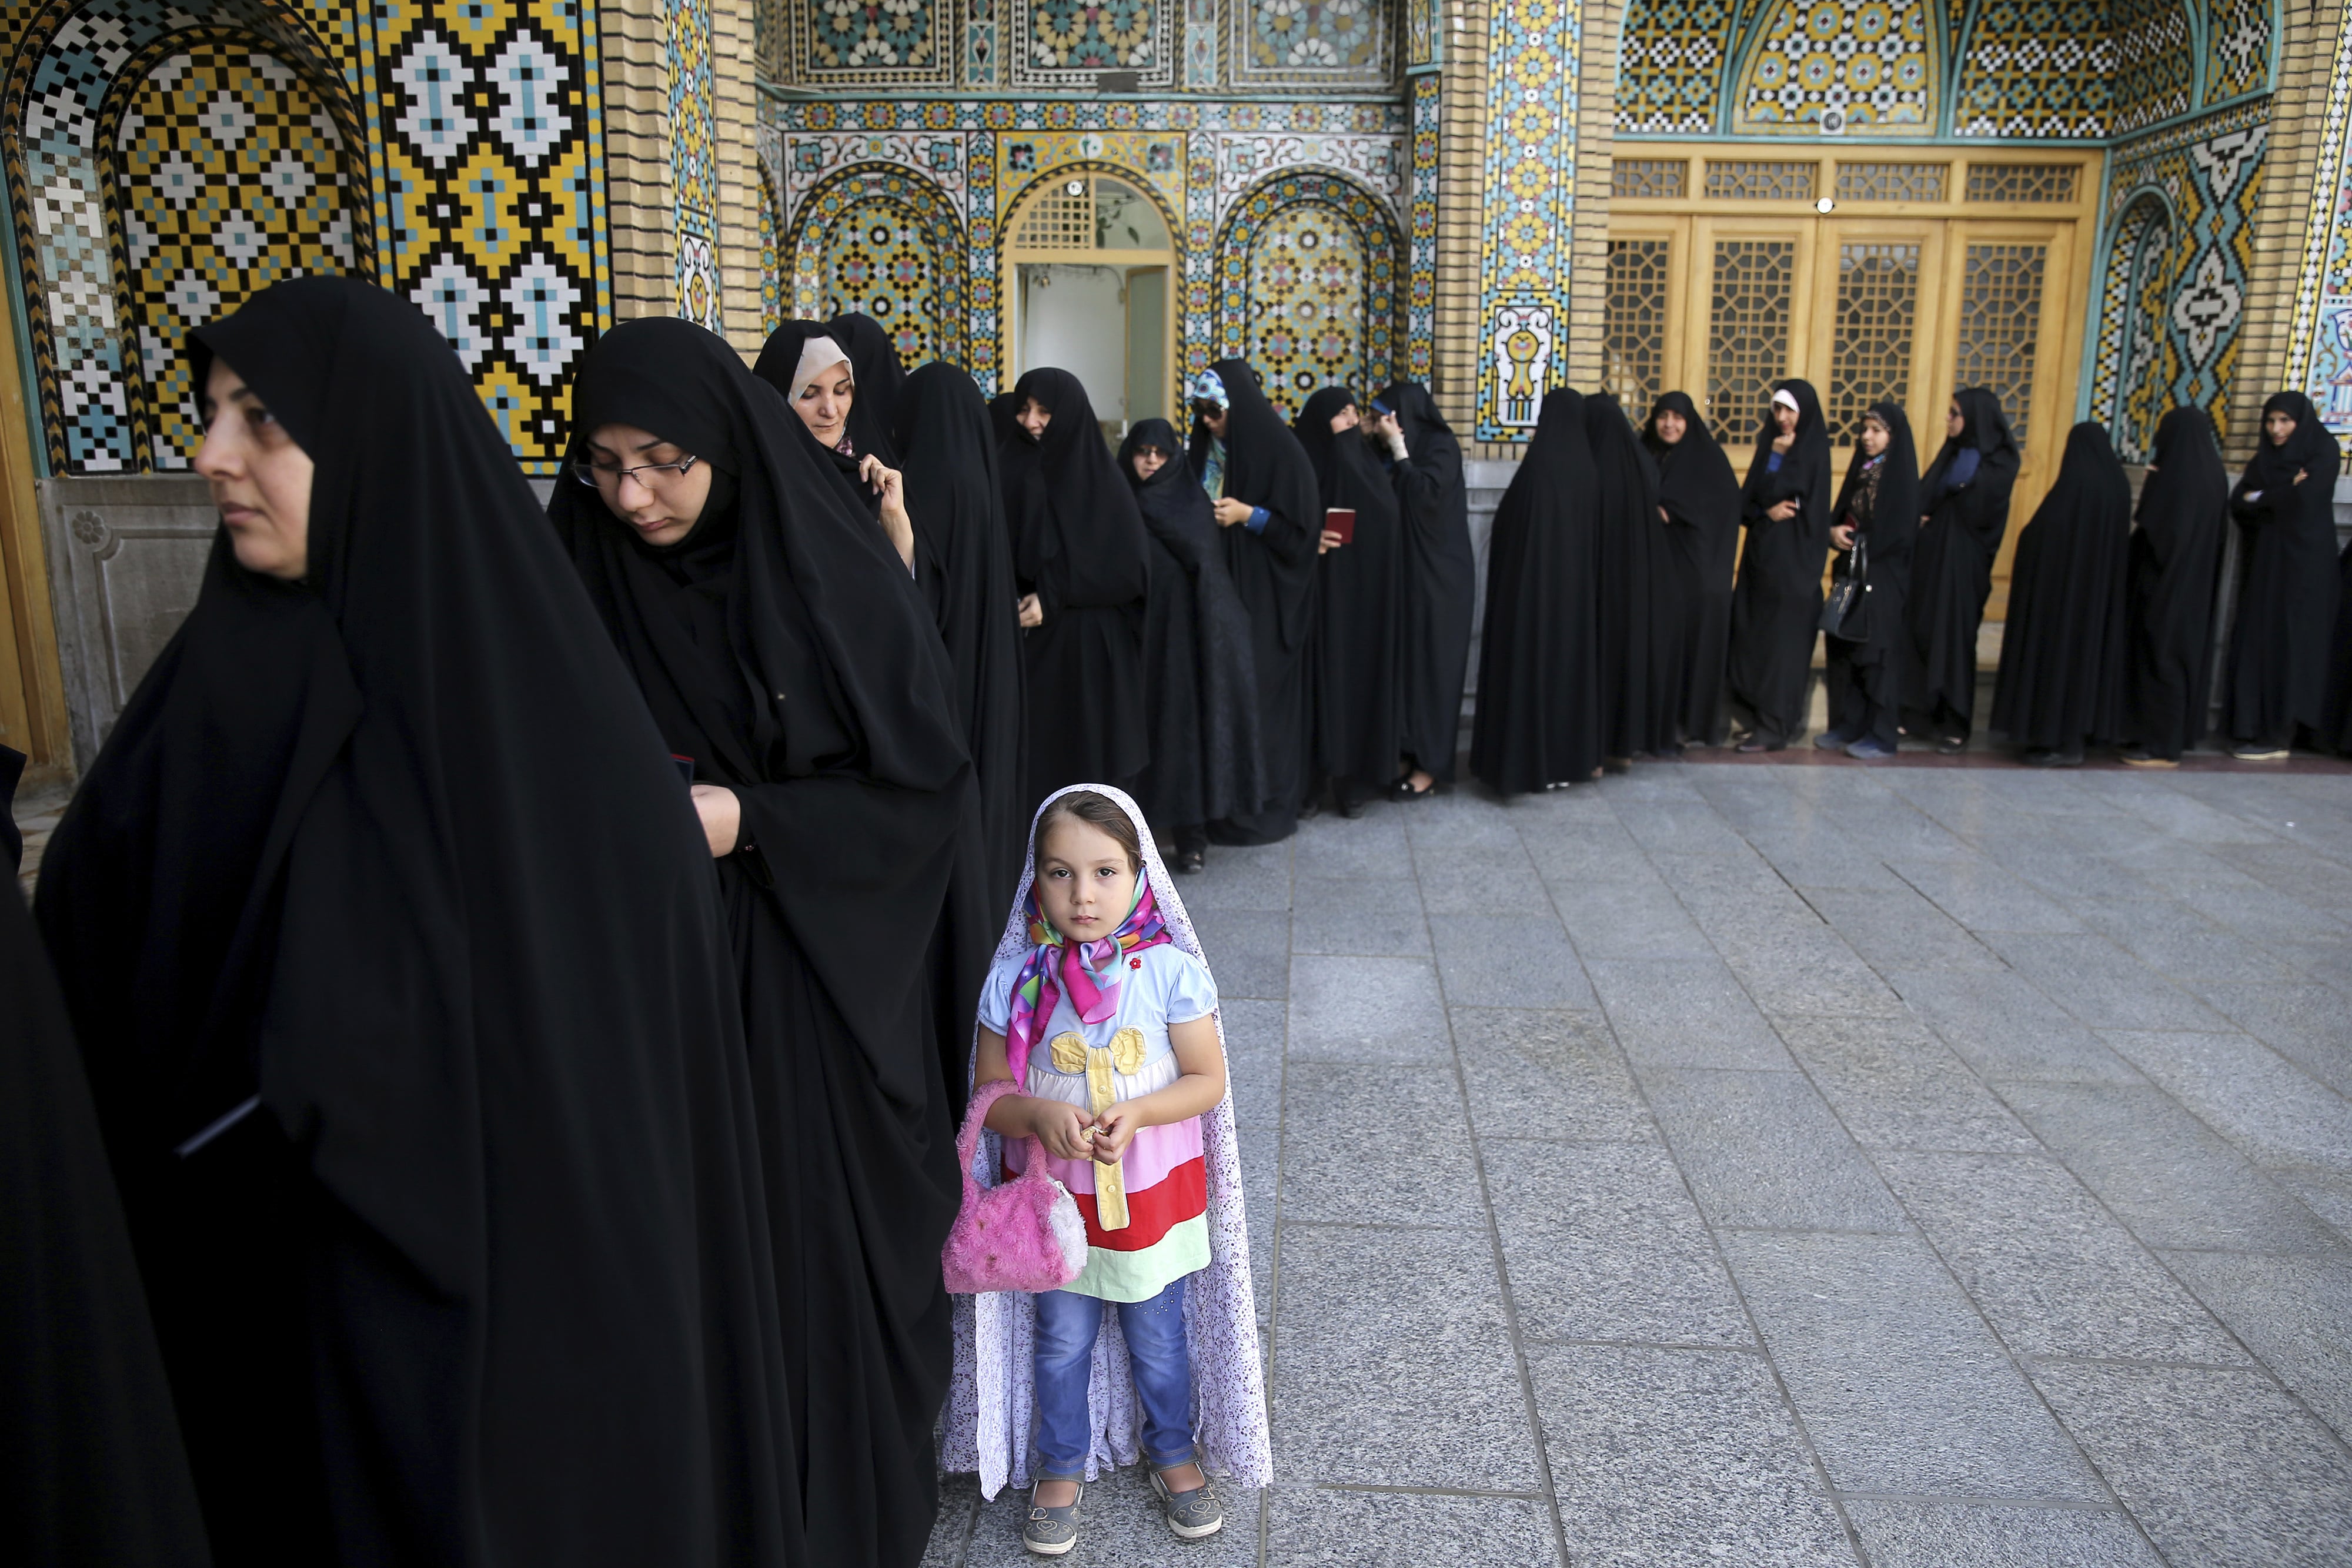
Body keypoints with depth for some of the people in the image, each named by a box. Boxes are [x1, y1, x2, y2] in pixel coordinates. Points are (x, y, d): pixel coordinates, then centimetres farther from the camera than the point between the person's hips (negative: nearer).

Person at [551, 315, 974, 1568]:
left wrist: (751, 820, -17)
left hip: (815, 986, -2)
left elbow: (931, 791, -8)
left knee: (827, 1239, 8)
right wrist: (608, 826, -12)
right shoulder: (581, 585, -2)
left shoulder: (837, 580, -10)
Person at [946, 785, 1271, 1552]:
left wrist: (1135, 1113, -24)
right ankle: (1062, 1466, 43)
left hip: (1152, 1192, 0)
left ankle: (1173, 1449, 45)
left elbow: (1207, 1078, -9)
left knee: (1160, 1337, 18)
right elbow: (990, 1092, -5)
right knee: (1060, 1341, 18)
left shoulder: (1170, 970, -15)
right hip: (1051, 1195, 1)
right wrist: (1040, 1115, -25)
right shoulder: (1016, 979, -12)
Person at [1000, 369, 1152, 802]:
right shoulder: (1008, 469, 6)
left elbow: (1129, 566, -7)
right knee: (1034, 756, 1)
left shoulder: (1103, 478, 0)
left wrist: (1054, 597, -14)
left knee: (1089, 758, 1)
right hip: (1027, 640, 2)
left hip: (1090, 646, -2)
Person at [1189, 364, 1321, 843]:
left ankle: (1266, 805, 6)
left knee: (1259, 691, -4)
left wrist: (1248, 515, -17)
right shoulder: (1209, 449, 9)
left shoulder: (1281, 453, -10)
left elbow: (1303, 530, -10)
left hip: (1265, 595, -6)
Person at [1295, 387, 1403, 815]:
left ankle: (1356, 778, 8)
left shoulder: (1366, 468, 10)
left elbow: (1391, 529, 11)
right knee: (1324, 677, -4)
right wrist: (1312, 538, -22)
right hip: (1321, 594, -4)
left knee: (1362, 676, 2)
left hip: (1366, 597, 4)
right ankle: (1310, 777, 7)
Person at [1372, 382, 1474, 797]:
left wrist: (1399, 448, -16)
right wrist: (1391, 449, 1)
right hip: (1405, 572, 8)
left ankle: (1431, 765, 3)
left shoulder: (1441, 445, -9)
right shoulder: (1397, 453, 14)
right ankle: (1407, 753, 15)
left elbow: (1424, 495, -24)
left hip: (1438, 575, -8)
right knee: (1402, 661, 7)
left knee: (1431, 662, -3)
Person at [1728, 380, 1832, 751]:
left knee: (1782, 639, -6)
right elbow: (1747, 499, 7)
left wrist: (1778, 456, -11)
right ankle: (1759, 715, 15)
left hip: (1794, 557, -7)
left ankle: (1775, 726, -3)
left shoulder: (1812, 450, -7)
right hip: (1762, 551, 7)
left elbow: (1775, 494, -17)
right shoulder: (1769, 445, 12)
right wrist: (1767, 512, -11)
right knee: (1751, 634, 6)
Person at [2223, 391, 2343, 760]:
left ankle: (2278, 738, -6)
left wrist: (2260, 498, -3)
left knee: (2287, 641, -7)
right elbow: (2238, 502, 3)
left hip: (2302, 561, -6)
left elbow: (2306, 499, -17)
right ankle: (2254, 728, 4)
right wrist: (2282, 495, -12)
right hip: (2264, 560, 6)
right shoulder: (2266, 455, 15)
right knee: (2256, 640, 2)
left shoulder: (2323, 449, -3)